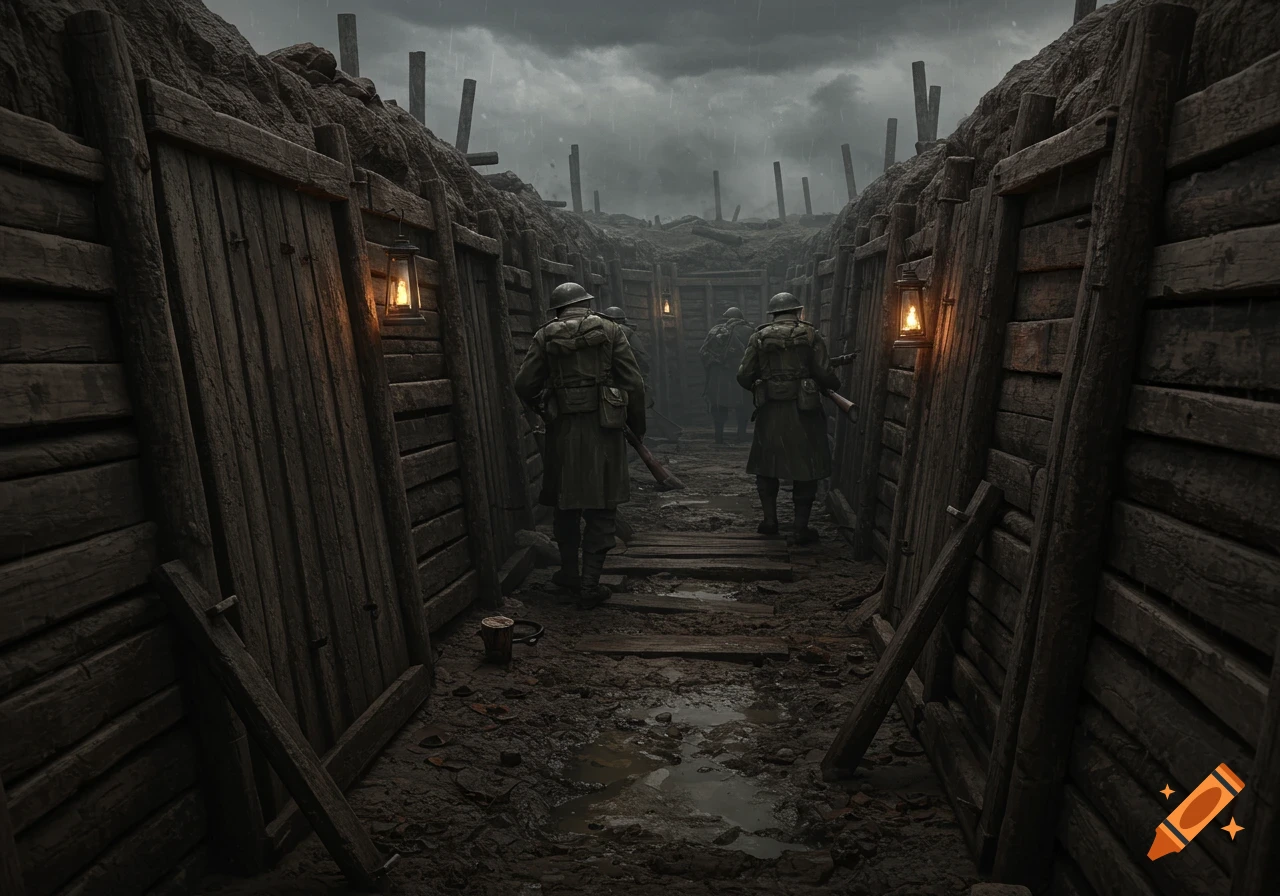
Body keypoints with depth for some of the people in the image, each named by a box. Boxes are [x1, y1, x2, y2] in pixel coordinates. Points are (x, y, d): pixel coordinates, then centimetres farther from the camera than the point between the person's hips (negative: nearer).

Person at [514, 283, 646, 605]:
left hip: (563, 429, 2)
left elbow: (524, 385, 2)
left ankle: (569, 571, 30)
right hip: (603, 428, -1)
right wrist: (637, 427, 9)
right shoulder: (610, 330, 1)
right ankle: (590, 584, 6)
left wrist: (537, 404, 24)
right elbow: (633, 383, -2)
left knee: (566, 504, 17)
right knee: (600, 508, 5)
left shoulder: (545, 336, 4)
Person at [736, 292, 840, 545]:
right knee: (805, 467, 7)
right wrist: (835, 384, 14)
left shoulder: (759, 337, 2)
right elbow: (824, 374, -8)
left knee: (767, 464, 17)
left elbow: (744, 377, -1)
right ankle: (801, 529, 9)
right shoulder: (809, 334, -2)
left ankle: (770, 520, 21)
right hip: (802, 410, -2)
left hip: (770, 411, 2)